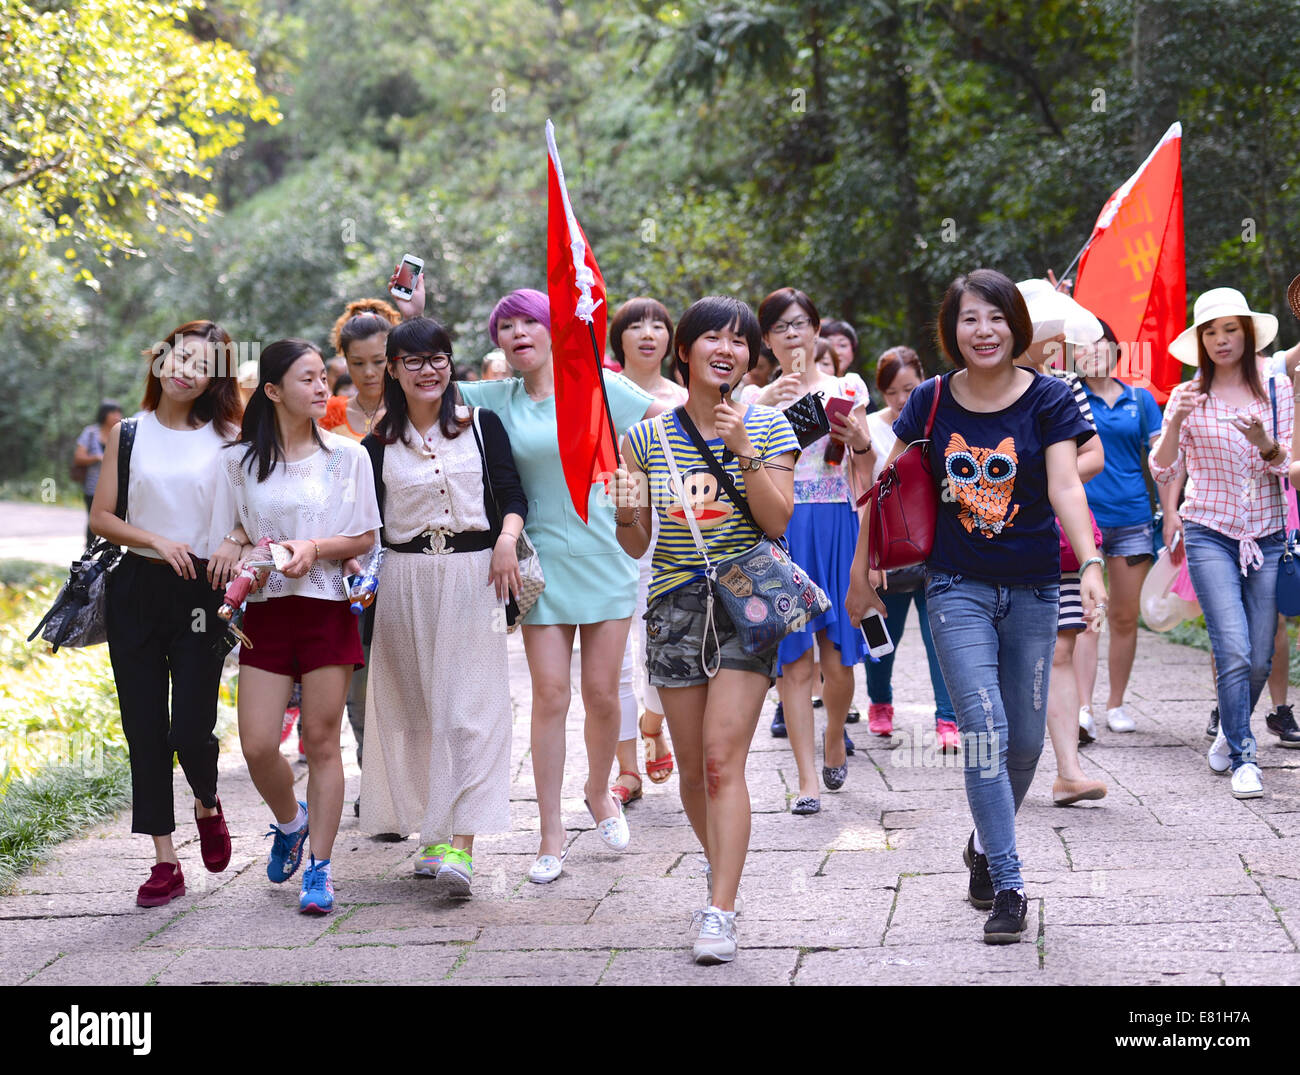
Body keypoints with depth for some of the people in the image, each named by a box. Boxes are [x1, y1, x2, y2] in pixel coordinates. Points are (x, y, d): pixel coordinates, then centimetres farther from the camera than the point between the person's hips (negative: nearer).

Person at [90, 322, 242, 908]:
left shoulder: (226, 438, 4)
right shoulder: (129, 433, 7)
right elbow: (101, 517, 5)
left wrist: (234, 544, -15)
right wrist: (157, 540, -11)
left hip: (202, 591, -2)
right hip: (137, 588, 2)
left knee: (191, 728, -8)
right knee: (145, 727, 2)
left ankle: (207, 804, 27)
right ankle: (165, 861, 10)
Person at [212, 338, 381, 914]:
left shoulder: (346, 454, 3)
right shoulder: (240, 460, 6)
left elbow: (364, 537, 4)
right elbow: (230, 531, 13)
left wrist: (314, 548, -13)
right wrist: (247, 552, -9)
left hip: (328, 608, -1)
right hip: (267, 611, 1)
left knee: (322, 741, 0)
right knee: (257, 746, -4)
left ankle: (319, 869, 9)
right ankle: (290, 822, 27)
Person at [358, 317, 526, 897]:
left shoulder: (482, 425, 6)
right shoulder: (378, 444, 8)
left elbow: (512, 495, 2)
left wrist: (507, 538, -15)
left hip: (473, 574, -2)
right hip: (405, 582, 2)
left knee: (469, 708, -9)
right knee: (415, 710, 5)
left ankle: (461, 845, -15)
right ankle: (432, 834, 16)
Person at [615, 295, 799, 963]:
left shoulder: (767, 426, 1)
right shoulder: (648, 437, 5)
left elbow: (778, 520, -8)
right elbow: (637, 546, 6)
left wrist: (743, 450, -17)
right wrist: (625, 511, -16)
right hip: (675, 607, 3)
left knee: (723, 757, -14)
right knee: (692, 767, 9)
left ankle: (720, 910, -13)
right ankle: (720, 864, 34)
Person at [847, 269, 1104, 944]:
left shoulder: (1048, 400, -5)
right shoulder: (931, 403, -1)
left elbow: (1065, 488, -17)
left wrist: (1090, 564, -32)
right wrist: (861, 572, 10)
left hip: (1031, 590, 1)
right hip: (957, 586, -1)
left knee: (1025, 739, 8)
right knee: (984, 725, -14)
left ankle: (986, 844, 35)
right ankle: (1008, 887, -9)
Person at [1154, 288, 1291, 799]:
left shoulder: (1274, 393, 6)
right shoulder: (1187, 397, 2)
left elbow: (1288, 467, 3)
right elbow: (1163, 470, -4)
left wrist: (1265, 444, -18)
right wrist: (1176, 422, -21)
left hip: (1266, 534, 2)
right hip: (1210, 532, -2)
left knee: (1260, 659, 4)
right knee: (1233, 651, -15)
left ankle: (1230, 732, 29)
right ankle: (1242, 757, -6)